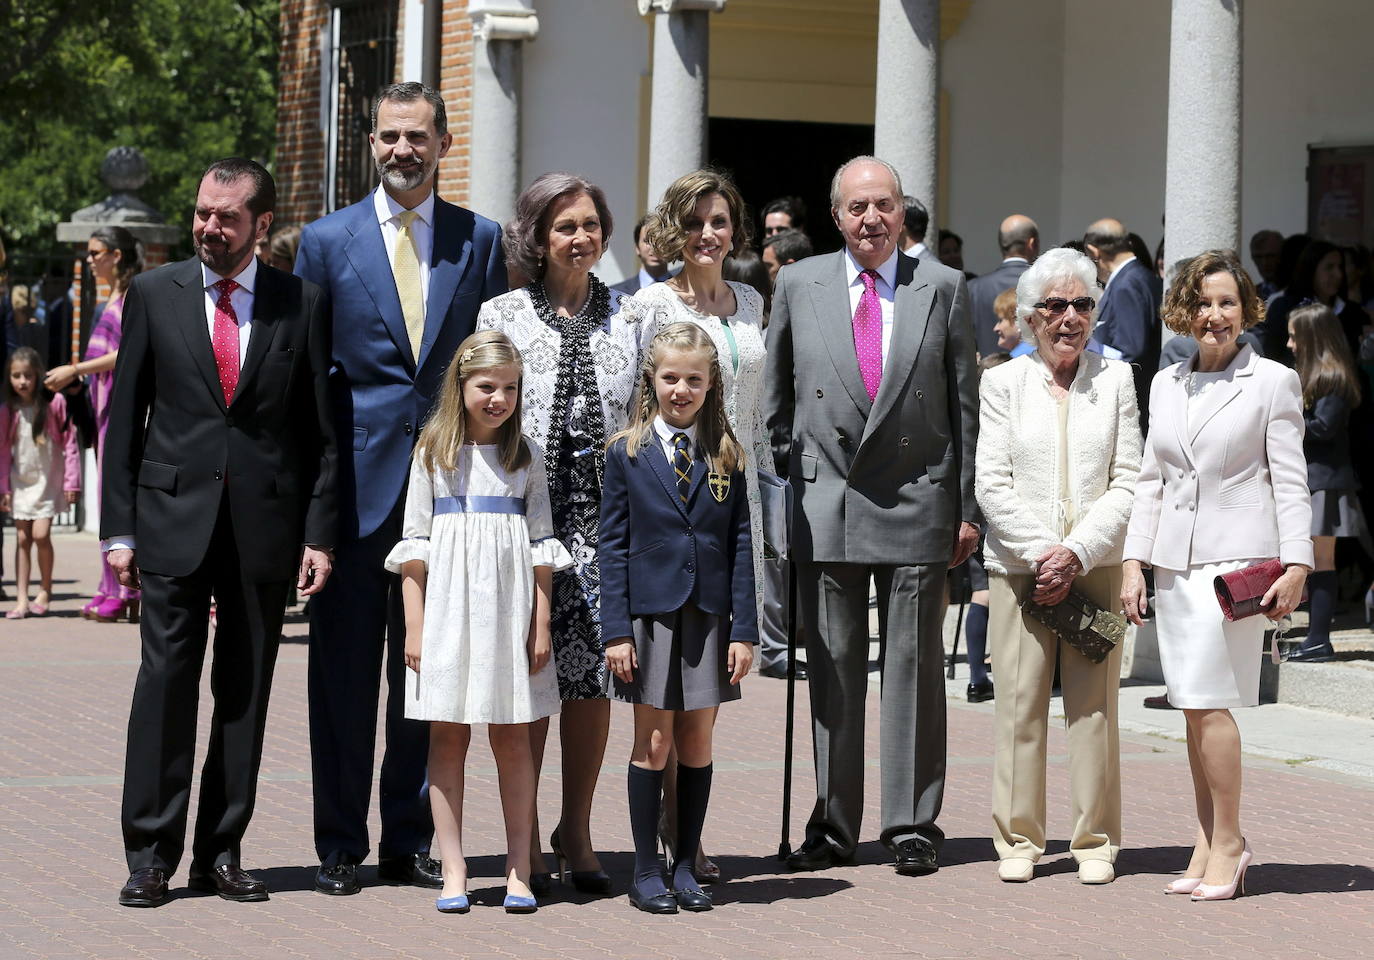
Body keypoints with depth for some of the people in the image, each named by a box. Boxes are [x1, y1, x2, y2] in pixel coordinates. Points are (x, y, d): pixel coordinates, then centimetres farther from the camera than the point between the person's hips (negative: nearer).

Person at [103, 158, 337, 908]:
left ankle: (221, 853, 13)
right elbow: (124, 418, 6)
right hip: (173, 518, -1)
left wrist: (319, 532, -2)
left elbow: (322, 430, 5)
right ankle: (150, 856, 1)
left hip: (266, 524, 1)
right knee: (166, 681, -4)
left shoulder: (301, 304, 4)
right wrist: (118, 529, 0)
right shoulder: (154, 295, 5)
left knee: (246, 691, 5)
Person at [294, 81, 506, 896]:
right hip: (356, 483, -1)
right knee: (345, 669, 2)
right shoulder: (327, 241, 4)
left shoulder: (480, 240, 8)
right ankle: (340, 848, 10)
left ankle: (411, 842, 16)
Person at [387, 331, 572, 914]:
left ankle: (519, 872, 6)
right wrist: (414, 626, -3)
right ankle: (454, 874, 4)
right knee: (448, 739, 1)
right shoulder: (433, 453, 4)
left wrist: (542, 624, -1)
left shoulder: (526, 457, 7)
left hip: (509, 612, 0)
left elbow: (541, 546, 6)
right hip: (447, 609, 0)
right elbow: (414, 545, 3)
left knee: (512, 740, 3)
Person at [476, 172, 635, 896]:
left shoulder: (627, 316, 10)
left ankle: (577, 831, 16)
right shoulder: (501, 315, 4)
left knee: (592, 674, 3)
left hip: (605, 516, 2)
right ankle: (524, 840, 8)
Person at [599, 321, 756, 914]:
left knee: (697, 742, 6)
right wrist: (616, 631, -7)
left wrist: (744, 630, -2)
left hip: (709, 618, 2)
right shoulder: (628, 453, 1)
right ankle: (645, 872, 9)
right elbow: (613, 546, 0)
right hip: (650, 613, -2)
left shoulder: (726, 454, 5)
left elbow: (741, 543, 4)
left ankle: (685, 866, 15)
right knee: (653, 742, 2)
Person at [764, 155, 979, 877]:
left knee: (914, 666, 3)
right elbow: (775, 398, 13)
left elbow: (965, 402, 5)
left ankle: (913, 825, 9)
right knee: (832, 668, 5)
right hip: (826, 505, 1)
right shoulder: (799, 285, 6)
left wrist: (968, 507, 2)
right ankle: (833, 825, 11)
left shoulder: (943, 288, 4)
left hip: (917, 500, -1)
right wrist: (789, 476, 6)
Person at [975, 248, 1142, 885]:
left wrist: (1078, 552, -10)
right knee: (1020, 703, -1)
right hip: (1018, 566, 0)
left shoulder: (1116, 379, 7)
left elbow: (1127, 482, 1)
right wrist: (1041, 552, -11)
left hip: (1097, 565, 0)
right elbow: (992, 486, 0)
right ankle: (1018, 839, 7)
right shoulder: (1003, 383, 6)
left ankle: (1095, 841, 7)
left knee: (1094, 705, 0)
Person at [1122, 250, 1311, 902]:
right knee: (1194, 708, 5)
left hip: (1236, 557, -5)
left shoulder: (1272, 382, 1)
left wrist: (1296, 565, -10)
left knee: (1209, 701, -13)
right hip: (1174, 562, 5)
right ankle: (1207, 845, 11)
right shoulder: (1165, 385, 15)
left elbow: (1290, 482, -2)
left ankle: (1229, 843, -2)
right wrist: (1134, 561, 9)